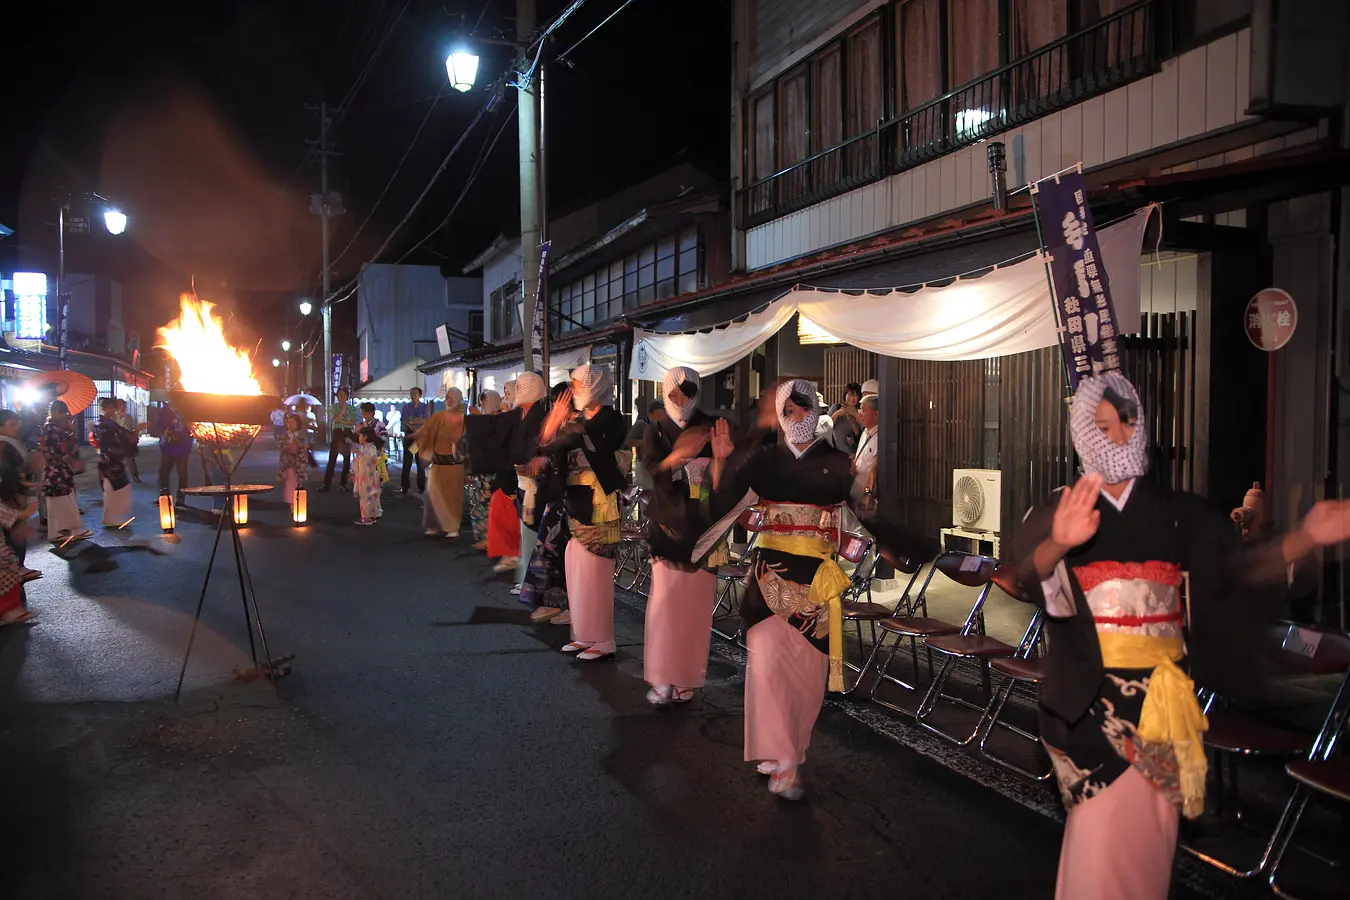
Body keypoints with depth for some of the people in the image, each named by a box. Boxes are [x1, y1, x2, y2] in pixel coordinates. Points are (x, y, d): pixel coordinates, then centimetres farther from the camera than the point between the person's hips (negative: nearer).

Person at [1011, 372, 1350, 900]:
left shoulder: (1178, 513, 6)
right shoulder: (1054, 513, -3)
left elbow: (1234, 568, -6)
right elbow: (1030, 575, -21)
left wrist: (1306, 537, -24)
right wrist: (1059, 544, -45)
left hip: (1159, 694, 2)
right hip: (1087, 693, -2)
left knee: (1145, 830, 11)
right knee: (1105, 831, 0)